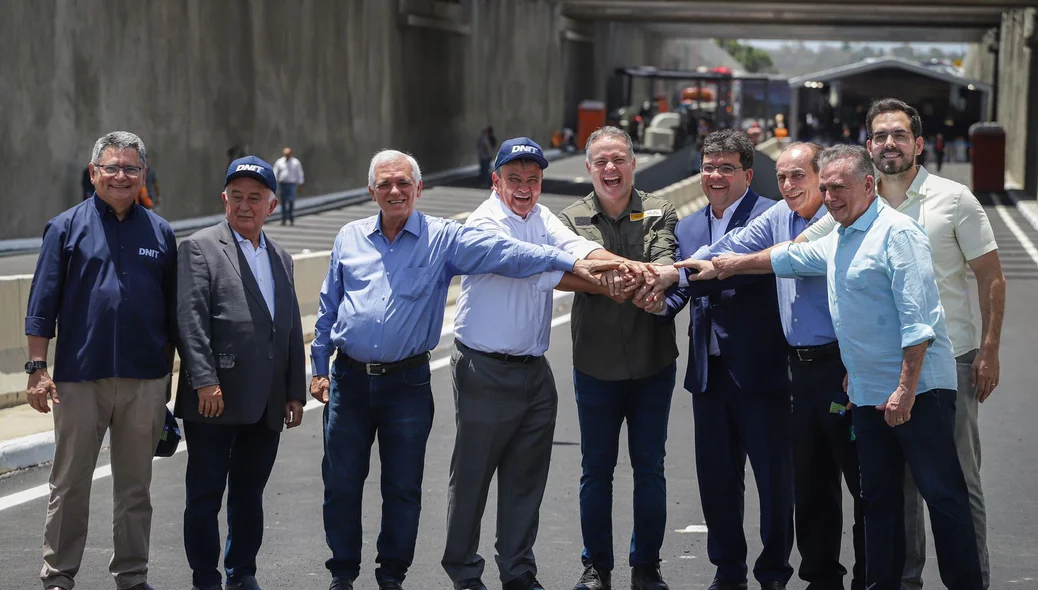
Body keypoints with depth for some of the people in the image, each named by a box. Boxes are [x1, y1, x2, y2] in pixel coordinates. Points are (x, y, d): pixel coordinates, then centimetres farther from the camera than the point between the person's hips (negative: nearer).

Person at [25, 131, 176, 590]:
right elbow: (42, 306, 0)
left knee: (135, 485, 9)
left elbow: (172, 313, 13)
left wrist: (168, 377, 11)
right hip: (79, 377, -2)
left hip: (145, 380, 2)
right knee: (69, 483, 3)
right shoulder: (66, 228, 2)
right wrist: (37, 369, -7)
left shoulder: (159, 233, 9)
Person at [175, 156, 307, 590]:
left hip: (267, 407, 6)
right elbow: (191, 319, -11)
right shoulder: (199, 248, -2)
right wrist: (205, 380, -20)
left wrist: (296, 392, 13)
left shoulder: (281, 258, 18)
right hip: (215, 400, -5)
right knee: (205, 494, 1)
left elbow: (292, 329, 19)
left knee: (249, 493, 12)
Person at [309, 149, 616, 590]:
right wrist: (319, 367, 12)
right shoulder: (350, 239, 8)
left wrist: (570, 262, -22)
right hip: (349, 379, 2)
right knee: (341, 483, 5)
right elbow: (328, 306, 15)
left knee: (403, 488, 5)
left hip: (407, 383, -2)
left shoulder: (442, 239, -1)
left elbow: (502, 253, -12)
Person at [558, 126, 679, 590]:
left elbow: (665, 263, -15)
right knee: (596, 470, 7)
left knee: (650, 469, 7)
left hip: (653, 364, 0)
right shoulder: (572, 220, 3)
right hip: (596, 365, 0)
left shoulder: (660, 214, 3)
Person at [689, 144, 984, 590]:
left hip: (917, 390, -9)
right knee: (879, 498, 11)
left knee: (943, 494, -6)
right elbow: (788, 259, 34)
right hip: (868, 394, 9)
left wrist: (906, 390, -21)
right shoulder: (836, 243, 15)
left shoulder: (896, 232, -12)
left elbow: (917, 318, -18)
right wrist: (730, 265, 40)